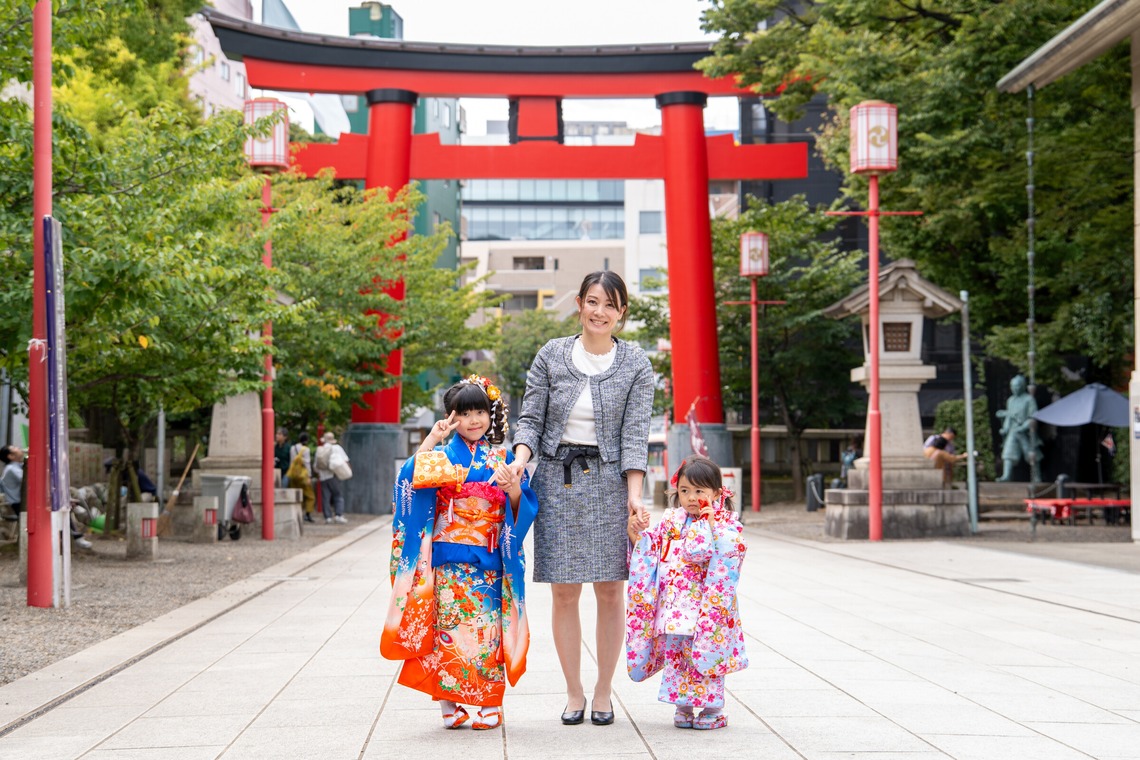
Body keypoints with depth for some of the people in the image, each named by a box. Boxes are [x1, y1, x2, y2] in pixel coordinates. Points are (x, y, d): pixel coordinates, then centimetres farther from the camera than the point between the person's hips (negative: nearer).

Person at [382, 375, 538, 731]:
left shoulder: (503, 459, 10)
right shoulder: (442, 455, 5)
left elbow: (521, 511, 6)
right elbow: (411, 478, -15)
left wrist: (514, 490, -14)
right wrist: (432, 439, -13)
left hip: (488, 561, 1)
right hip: (448, 558, -1)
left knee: (487, 627, -1)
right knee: (449, 624, -4)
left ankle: (490, 704, 6)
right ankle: (448, 703, 5)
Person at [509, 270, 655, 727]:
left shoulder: (636, 364, 2)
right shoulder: (551, 356, 4)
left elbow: (635, 433, -3)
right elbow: (531, 419, 5)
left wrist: (635, 494, -12)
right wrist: (521, 457, -15)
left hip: (610, 480, 0)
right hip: (557, 480, 1)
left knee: (610, 590, 2)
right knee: (564, 591, 2)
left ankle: (603, 693, 13)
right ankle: (573, 693, 13)